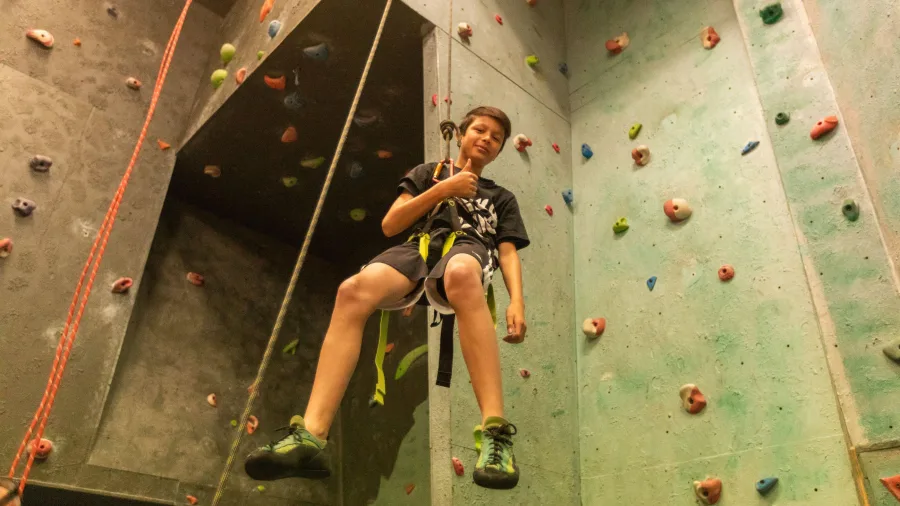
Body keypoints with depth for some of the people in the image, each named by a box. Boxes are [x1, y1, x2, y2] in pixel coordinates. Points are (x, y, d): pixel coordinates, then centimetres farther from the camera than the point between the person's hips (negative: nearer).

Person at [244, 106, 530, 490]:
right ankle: (311, 435, -42)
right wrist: (443, 189, 6)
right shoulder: (429, 172, 29)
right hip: (421, 245, 2)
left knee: (461, 272, -43)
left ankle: (496, 434, -53)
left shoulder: (502, 197, 30)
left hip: (469, 248, -1)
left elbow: (509, 253, 14)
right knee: (354, 289, -34)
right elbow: (390, 224, 15)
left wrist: (516, 300, -6)